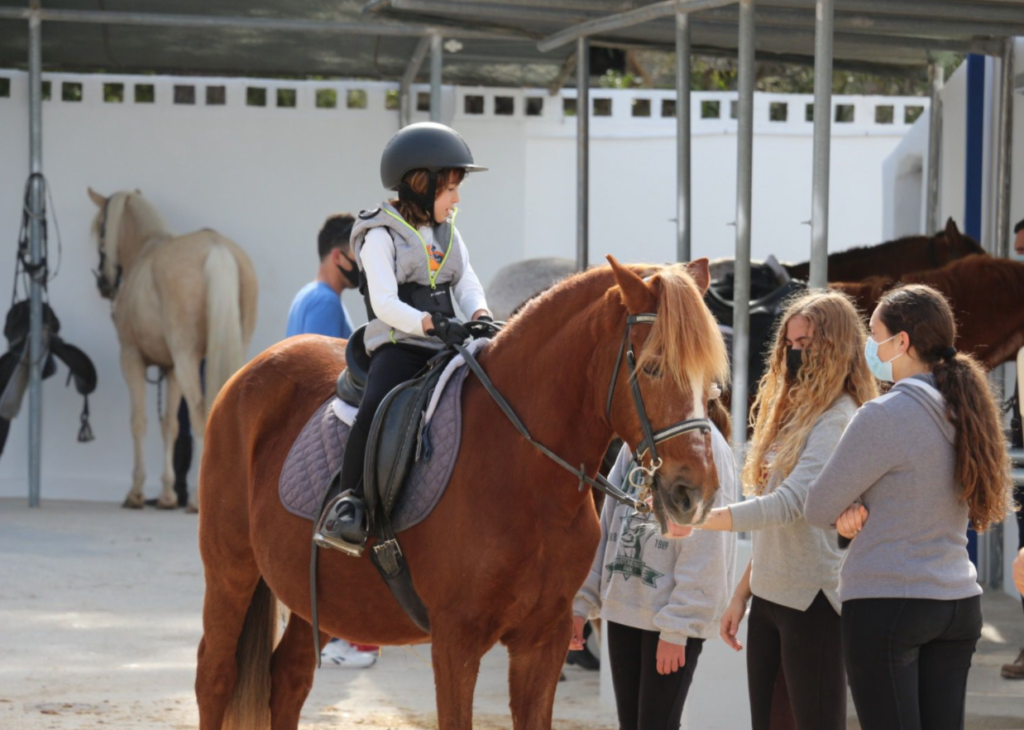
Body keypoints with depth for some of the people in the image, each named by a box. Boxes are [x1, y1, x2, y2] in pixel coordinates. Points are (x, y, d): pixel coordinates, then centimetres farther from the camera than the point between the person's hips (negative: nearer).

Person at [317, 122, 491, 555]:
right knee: (376, 409, -33)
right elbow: (385, 304, -15)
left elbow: (466, 283, 10)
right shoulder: (381, 236, -4)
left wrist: (479, 316, -13)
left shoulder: (448, 232, 18)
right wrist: (431, 324, -29)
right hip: (397, 344, -7)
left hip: (446, 344, 7)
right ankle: (348, 504, -26)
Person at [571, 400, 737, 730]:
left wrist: (677, 625, -18)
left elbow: (705, 551, -17)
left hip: (673, 613, -7)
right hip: (622, 607, 7)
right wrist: (582, 600, 8)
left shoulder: (704, 445, -13)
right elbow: (608, 527, 13)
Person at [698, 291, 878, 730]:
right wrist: (742, 593, 16)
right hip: (769, 596, 9)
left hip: (812, 600, -9)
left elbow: (790, 504, -24)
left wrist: (701, 519, -28)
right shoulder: (793, 413, 16)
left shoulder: (838, 418, -11)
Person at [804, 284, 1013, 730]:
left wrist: (848, 511, 13)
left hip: (885, 607, -7)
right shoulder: (965, 412, 9)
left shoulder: (884, 417, -15)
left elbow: (818, 511, -8)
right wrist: (860, 509, 0)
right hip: (959, 604, 7)